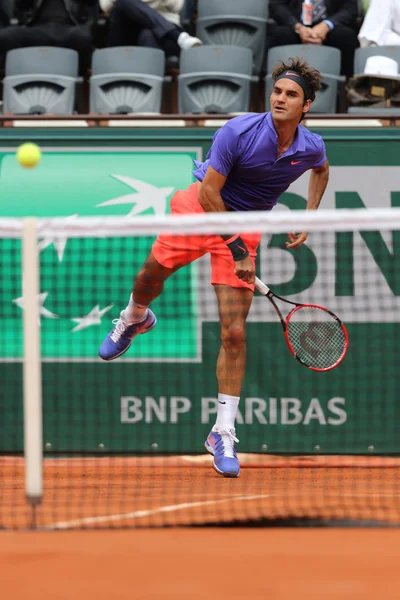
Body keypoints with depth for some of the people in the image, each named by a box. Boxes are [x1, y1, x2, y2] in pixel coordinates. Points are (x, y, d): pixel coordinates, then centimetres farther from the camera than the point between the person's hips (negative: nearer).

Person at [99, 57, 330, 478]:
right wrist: (236, 248, -21)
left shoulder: (311, 148, -12)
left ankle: (223, 434, -2)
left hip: (245, 226, 1)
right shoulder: (239, 131, -25)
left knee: (234, 334, -9)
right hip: (201, 209, -1)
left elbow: (321, 169, 15)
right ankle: (134, 319, 58)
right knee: (149, 278, 16)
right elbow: (210, 192, -21)